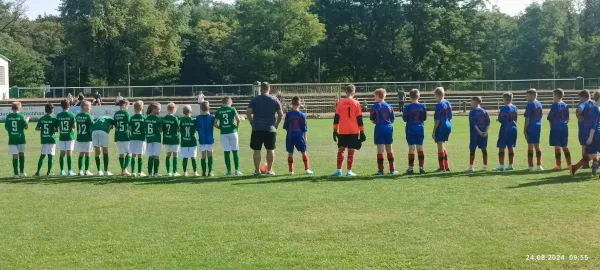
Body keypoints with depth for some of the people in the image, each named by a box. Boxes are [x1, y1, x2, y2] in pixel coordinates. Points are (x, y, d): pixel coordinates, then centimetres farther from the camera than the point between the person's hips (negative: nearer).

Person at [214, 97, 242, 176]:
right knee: (235, 151, 5)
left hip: (223, 133, 1)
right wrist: (237, 127, 4)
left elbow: (215, 124, -1)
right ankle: (237, 170, 3)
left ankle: (229, 171, 4)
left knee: (226, 152, 4)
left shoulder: (218, 111, 4)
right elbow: (238, 119, -12)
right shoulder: (232, 109, 0)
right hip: (232, 132, -1)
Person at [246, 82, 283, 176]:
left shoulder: (254, 99, 2)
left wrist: (252, 122, 8)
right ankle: (269, 170, 12)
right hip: (271, 129, 1)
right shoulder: (275, 100, 5)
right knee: (270, 149, 10)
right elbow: (281, 114, 4)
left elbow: (248, 112, -3)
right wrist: (276, 124, 14)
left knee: (257, 150, 3)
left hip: (257, 129, -1)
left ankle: (257, 170, 2)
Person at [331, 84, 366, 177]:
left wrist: (335, 130, 6)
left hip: (342, 131, 1)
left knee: (341, 150, 9)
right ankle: (349, 171, -2)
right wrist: (362, 132, 4)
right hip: (354, 131, -1)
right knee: (351, 151, 1)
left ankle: (339, 170, 4)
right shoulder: (356, 103, -1)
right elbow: (359, 119, 0)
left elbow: (336, 117, 1)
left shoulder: (340, 103, 2)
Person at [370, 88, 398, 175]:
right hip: (389, 128, 4)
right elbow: (393, 119, 8)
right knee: (389, 149, 12)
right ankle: (392, 169, 13)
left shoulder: (375, 106, -6)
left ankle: (380, 170, -1)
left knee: (380, 149, -1)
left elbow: (372, 120, -4)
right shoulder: (389, 106, 8)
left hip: (379, 129, -4)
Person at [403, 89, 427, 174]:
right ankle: (421, 167, 8)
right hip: (420, 129, 3)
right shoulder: (422, 106, -1)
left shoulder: (408, 107, -10)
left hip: (411, 129, -3)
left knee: (411, 148, 1)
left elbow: (405, 119, -7)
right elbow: (425, 118, 5)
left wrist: (403, 114, 11)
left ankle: (411, 168, 1)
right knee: (420, 148, 8)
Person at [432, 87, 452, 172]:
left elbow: (437, 120, -17)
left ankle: (442, 167, 7)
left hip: (441, 128, -8)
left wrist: (433, 132, -13)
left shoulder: (439, 105, -17)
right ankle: (446, 166, 22)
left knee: (440, 147, 2)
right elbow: (450, 117, 13)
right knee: (443, 147, 19)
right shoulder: (448, 103, 7)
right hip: (448, 126, 8)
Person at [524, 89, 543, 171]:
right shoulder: (539, 104, 10)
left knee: (530, 146, -2)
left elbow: (527, 118, -13)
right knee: (537, 146, 12)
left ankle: (531, 166, 0)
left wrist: (525, 130, -10)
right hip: (538, 127, 7)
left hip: (531, 127, -7)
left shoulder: (530, 104, -12)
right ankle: (539, 165, 12)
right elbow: (540, 116, 14)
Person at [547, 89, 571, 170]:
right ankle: (569, 164, 13)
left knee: (557, 146, -1)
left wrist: (551, 126, 4)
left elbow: (550, 118, -9)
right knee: (565, 146, 13)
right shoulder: (566, 105, 8)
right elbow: (567, 118, 10)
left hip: (556, 127, -6)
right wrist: (564, 124, 16)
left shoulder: (555, 105, -10)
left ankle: (559, 165, -1)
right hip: (564, 127, 6)